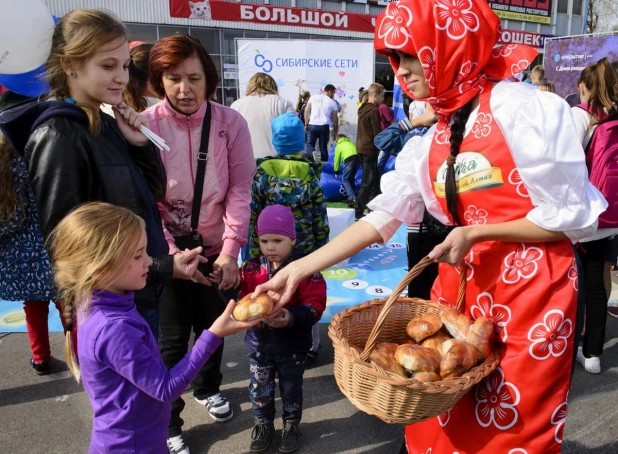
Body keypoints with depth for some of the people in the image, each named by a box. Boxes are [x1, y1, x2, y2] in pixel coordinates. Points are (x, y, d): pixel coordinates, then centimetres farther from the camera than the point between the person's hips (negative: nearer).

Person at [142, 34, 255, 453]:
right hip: (167, 251, -2)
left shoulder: (231, 123, -9)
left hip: (216, 249, 2)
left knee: (213, 327, 19)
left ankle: (209, 388, 48)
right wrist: (170, 254, -19)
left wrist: (231, 250, -16)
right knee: (172, 339, 4)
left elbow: (240, 190, -9)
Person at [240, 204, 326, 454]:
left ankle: (291, 426, 41)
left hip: (293, 344, -2)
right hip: (259, 343, 3)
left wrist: (292, 318, -34)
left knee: (291, 389, 17)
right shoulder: (251, 268, -6)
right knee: (259, 389, 16)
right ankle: (263, 424, 41)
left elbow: (315, 305, -19)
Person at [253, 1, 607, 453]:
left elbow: (569, 217, -10)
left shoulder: (521, 107, -11)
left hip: (532, 288, -5)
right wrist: (299, 269, -3)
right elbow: (381, 217, 2)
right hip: (461, 286, 6)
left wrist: (474, 233, -15)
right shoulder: (428, 143, 7)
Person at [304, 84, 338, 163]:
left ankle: (313, 153, -22)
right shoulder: (332, 102, 5)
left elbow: (306, 111, 5)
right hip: (324, 126, 0)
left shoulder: (313, 97, 8)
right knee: (323, 147, 9)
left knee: (310, 144, 9)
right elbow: (335, 118, 6)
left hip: (312, 125, 0)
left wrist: (306, 124, 12)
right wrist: (335, 132, 16)